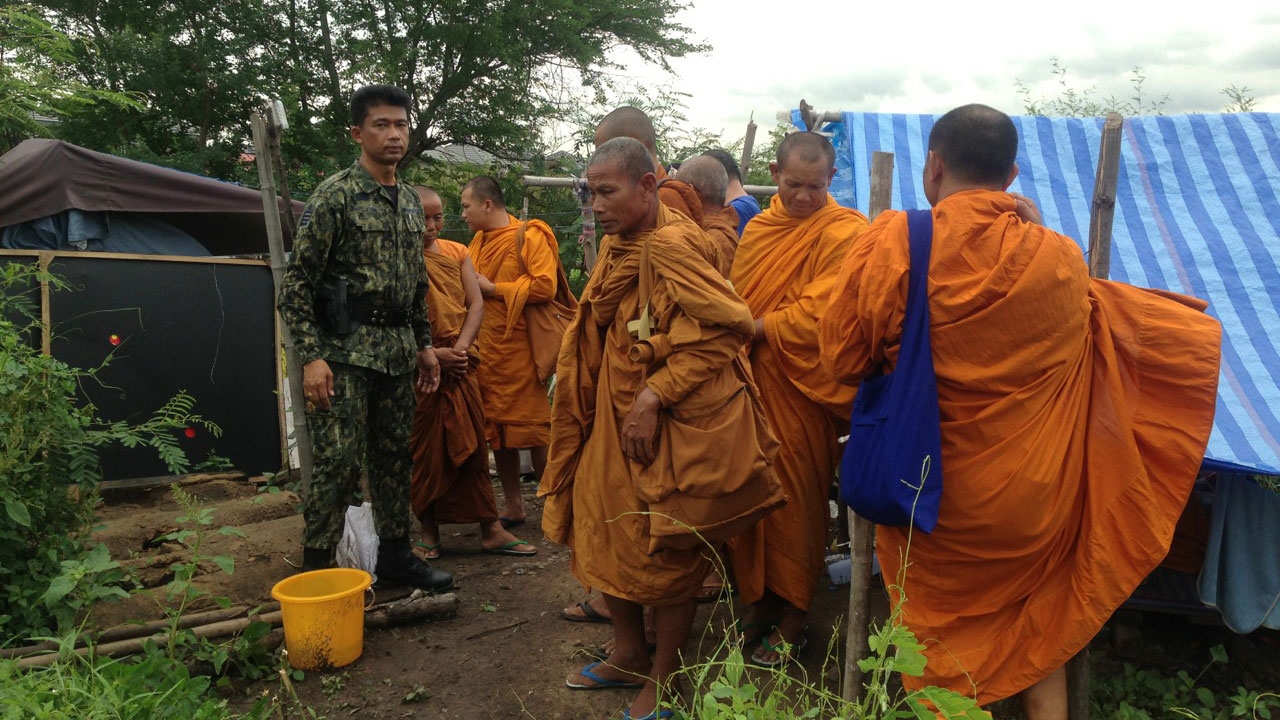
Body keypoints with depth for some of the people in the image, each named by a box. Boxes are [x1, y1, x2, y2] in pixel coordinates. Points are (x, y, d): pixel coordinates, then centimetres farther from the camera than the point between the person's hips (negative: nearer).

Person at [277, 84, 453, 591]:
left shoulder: (410, 201, 13)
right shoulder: (335, 196, -8)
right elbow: (297, 282, -11)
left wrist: (424, 344, 16)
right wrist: (312, 357, -17)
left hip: (397, 352, 7)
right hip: (345, 349, -6)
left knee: (394, 456, 12)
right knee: (339, 460, -6)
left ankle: (396, 555, 25)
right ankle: (315, 569, 7)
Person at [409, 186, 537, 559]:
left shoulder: (457, 253, 11)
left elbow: (476, 303, 5)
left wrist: (460, 347, -9)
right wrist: (433, 353, -16)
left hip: (460, 365, 4)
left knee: (471, 446, 7)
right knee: (425, 451, 4)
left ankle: (491, 530, 13)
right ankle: (428, 534, 18)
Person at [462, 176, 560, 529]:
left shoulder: (529, 237, -8)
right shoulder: (479, 241, 16)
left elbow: (545, 286, -20)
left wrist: (494, 289, -14)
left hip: (519, 349, -7)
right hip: (486, 350, 8)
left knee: (533, 432, -1)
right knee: (497, 432, 11)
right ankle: (514, 509, 22)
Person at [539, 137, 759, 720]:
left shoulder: (670, 246, -20)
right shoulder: (616, 246, 7)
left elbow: (726, 327, -27)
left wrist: (652, 397, -26)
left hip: (668, 421, -8)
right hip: (616, 414, 9)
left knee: (665, 547, 4)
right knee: (603, 528, 14)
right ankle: (630, 655, 33)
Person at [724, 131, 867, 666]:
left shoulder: (843, 231, -8)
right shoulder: (759, 227, 13)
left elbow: (819, 314, -16)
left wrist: (753, 329, -13)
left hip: (802, 387, -5)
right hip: (751, 381, 6)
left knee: (795, 499, 3)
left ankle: (793, 619, 20)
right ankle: (758, 602, 28)